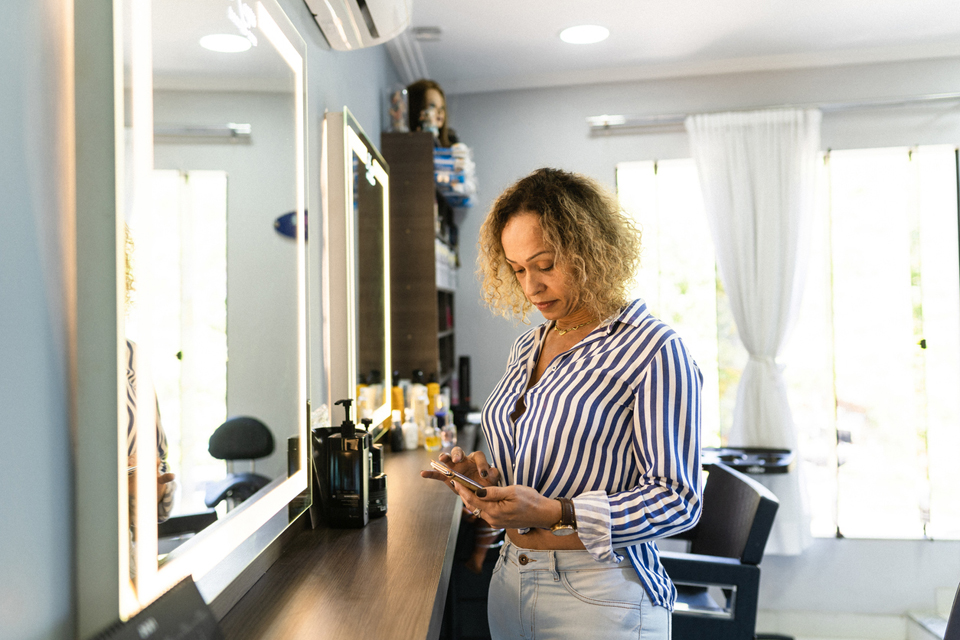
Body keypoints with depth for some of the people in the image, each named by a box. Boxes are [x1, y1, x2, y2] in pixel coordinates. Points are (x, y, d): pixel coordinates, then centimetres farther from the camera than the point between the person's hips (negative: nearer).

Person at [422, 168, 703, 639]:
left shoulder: (655, 351, -14)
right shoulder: (526, 348, 9)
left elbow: (676, 498, -16)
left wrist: (557, 513, -24)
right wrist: (485, 476, -3)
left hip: (599, 599, -6)